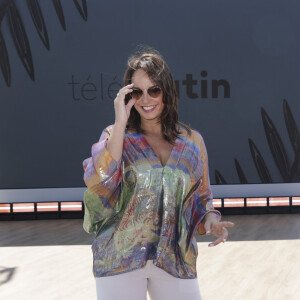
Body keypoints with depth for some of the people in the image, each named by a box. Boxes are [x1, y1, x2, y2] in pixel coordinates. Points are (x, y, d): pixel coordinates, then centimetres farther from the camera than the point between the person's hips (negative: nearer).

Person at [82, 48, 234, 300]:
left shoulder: (193, 141, 7)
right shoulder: (115, 135, 3)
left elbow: (202, 198, 14)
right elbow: (100, 184, -14)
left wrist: (210, 219, -7)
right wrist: (120, 123, -14)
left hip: (176, 261, 2)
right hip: (121, 258, -1)